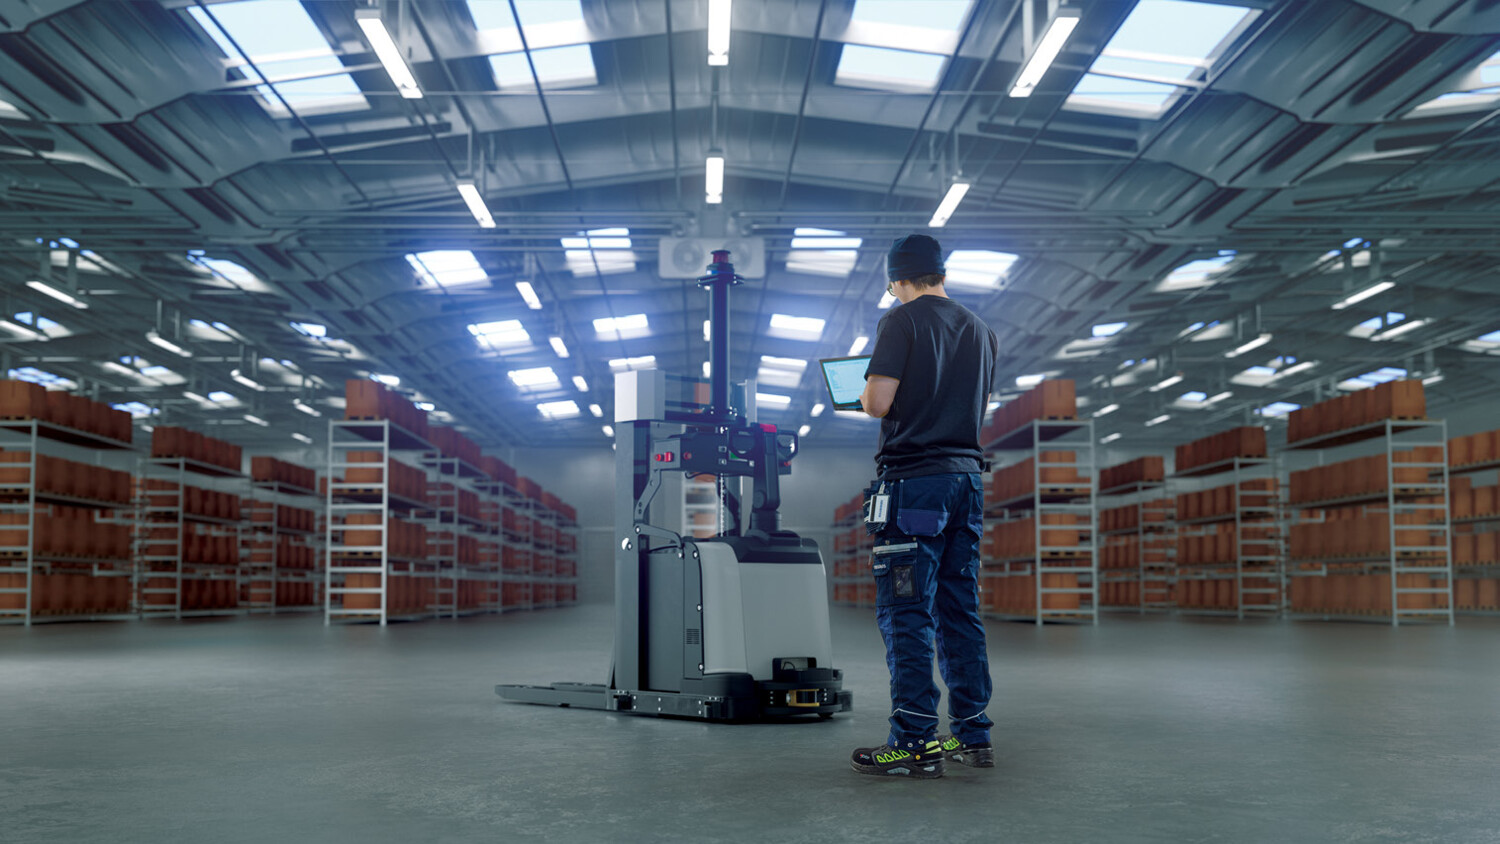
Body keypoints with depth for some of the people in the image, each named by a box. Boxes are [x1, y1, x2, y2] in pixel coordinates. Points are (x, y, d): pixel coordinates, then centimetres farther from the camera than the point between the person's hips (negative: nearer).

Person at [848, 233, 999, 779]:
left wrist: (862, 395, 8)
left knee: (906, 613, -5)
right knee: (960, 611, 11)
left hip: (915, 478, -7)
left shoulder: (902, 321, -4)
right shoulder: (982, 331, 16)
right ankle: (972, 735, 14)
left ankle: (915, 744, -6)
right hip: (967, 475, 7)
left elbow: (880, 402, -13)